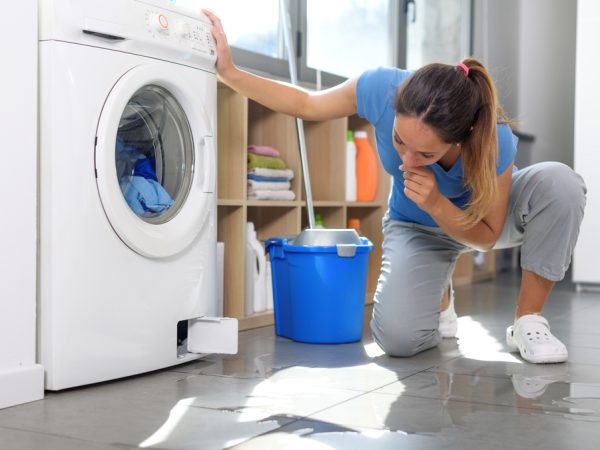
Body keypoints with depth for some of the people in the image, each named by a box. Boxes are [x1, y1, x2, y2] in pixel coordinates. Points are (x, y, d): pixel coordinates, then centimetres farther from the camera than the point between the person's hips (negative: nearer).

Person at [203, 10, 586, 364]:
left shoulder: (494, 141, -37)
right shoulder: (380, 88, -34)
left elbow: (487, 236, -20)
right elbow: (307, 105, -12)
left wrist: (436, 203, -40)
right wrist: (230, 72, -20)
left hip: (478, 217, 0)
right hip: (415, 228, 1)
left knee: (559, 182, -34)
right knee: (397, 337, -27)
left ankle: (528, 320, -15)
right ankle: (439, 295, 12)